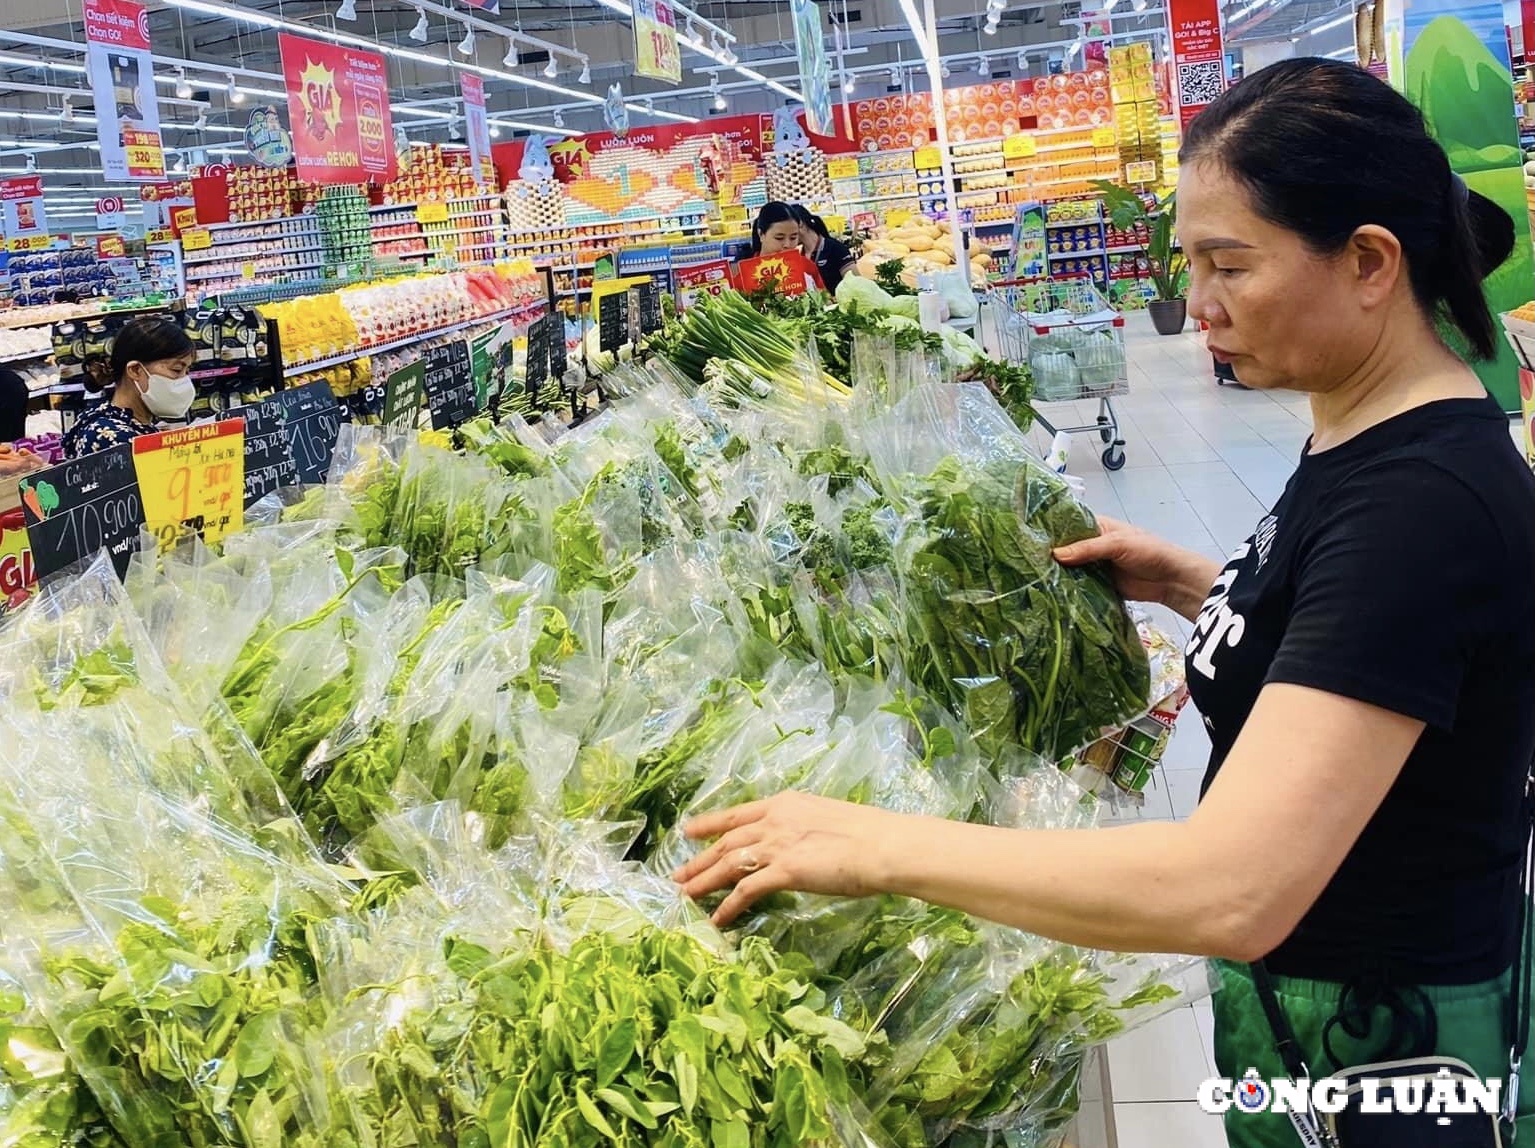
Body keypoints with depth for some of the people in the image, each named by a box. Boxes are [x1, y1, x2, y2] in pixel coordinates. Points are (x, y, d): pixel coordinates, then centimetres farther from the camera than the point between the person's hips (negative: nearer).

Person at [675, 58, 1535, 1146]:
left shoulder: (1424, 501, -29)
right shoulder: (1370, 442, 1)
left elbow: (1230, 892, -37)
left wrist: (881, 845, -32)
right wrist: (1186, 583, 4)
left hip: (1374, 1049, -8)